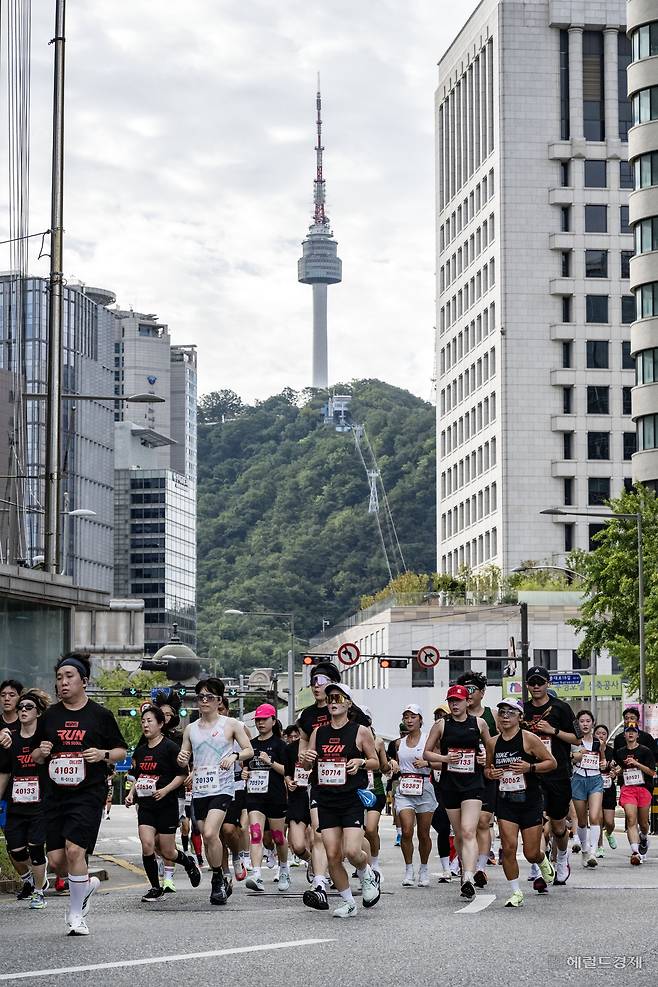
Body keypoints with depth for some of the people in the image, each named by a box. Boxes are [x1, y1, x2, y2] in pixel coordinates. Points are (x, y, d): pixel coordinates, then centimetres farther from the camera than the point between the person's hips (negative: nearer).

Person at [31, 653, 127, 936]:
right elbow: (36, 756, 18)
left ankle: (76, 914, -1)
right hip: (55, 795, 4)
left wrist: (103, 755, -13)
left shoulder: (100, 715, 1)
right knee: (56, 860, 0)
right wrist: (41, 753, -5)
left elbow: (121, 751, 7)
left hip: (88, 794, -4)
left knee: (74, 850, -18)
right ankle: (86, 883, 32)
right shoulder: (49, 716, 10)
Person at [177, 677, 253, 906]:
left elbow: (249, 750, 5)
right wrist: (182, 759, -7)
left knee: (210, 833, -21)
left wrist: (235, 756, -15)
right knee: (207, 839, 9)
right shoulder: (190, 729, 13)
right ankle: (221, 884, 24)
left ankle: (218, 880, -6)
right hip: (199, 790, 5)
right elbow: (183, 761, 17)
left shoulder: (230, 724, 2)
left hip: (222, 787, -5)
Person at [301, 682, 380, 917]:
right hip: (326, 800, 4)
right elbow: (308, 764, 20)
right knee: (332, 856, -1)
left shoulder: (360, 731, 0)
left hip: (353, 799, -4)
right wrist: (307, 759, -3)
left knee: (352, 851, -16)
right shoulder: (318, 733, 11)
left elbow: (376, 762, 6)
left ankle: (368, 875, 17)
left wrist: (361, 762, -14)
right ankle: (348, 903, 13)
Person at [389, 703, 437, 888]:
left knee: (423, 834, 3)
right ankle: (409, 869, -1)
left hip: (424, 789, -2)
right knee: (407, 831, -13)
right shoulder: (399, 743, 13)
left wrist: (426, 763, -17)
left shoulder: (428, 740, 1)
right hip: (404, 790, 2)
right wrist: (393, 765, 3)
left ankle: (424, 869, 22)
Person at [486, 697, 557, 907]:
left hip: (530, 801, -3)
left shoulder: (528, 739, -7)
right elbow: (488, 768, 21)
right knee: (508, 848, -10)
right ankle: (516, 892, 4)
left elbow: (552, 763, -4)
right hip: (505, 802, 3)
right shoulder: (494, 743, 5)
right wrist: (491, 774, -3)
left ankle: (543, 862, 39)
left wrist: (530, 767, -19)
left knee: (531, 853, 2)